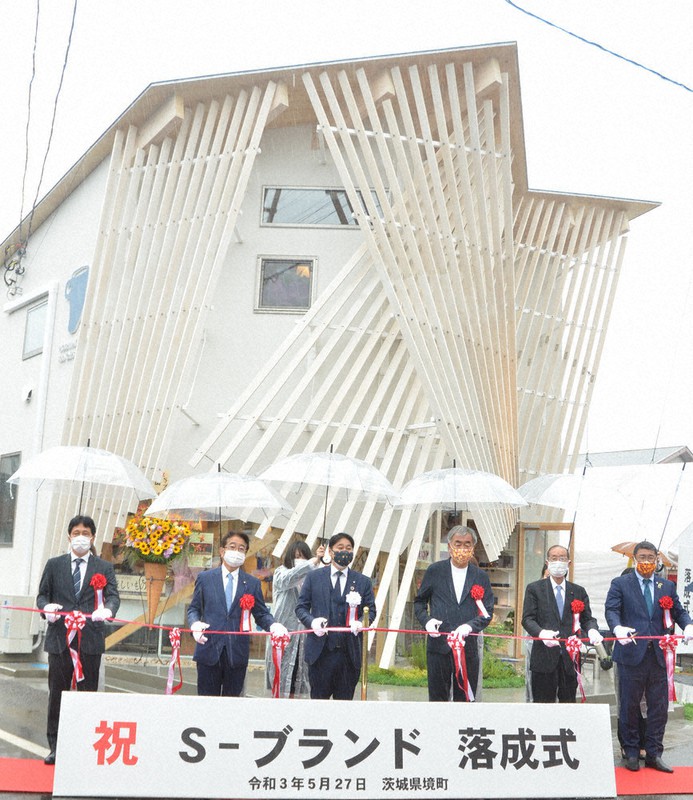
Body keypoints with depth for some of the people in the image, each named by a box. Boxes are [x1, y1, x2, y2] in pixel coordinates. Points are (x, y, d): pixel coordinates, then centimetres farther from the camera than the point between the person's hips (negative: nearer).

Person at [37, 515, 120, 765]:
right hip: (59, 638, 1)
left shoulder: (104, 568, 7)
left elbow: (113, 595, -4)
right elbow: (42, 594, 10)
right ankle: (55, 747, 16)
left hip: (90, 638, -1)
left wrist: (108, 610, -27)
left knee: (88, 693, 5)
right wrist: (46, 608, -14)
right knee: (57, 693, 6)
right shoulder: (54, 565, 10)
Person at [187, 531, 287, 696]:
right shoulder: (205, 578, 5)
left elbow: (261, 613, 6)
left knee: (232, 698, 9)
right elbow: (193, 608, 8)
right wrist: (195, 623, -13)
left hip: (237, 652, 1)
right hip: (209, 650, -1)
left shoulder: (252, 583, 7)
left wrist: (273, 625, -15)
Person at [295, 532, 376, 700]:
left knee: (345, 699, 6)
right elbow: (301, 607, 7)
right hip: (320, 650, -1)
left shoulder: (363, 582, 11)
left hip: (349, 652, 1)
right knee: (319, 699, 4)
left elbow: (371, 610, 9)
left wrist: (361, 622, -12)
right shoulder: (314, 577, 8)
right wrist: (312, 621, -13)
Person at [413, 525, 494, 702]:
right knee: (437, 697, 6)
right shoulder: (435, 571, 4)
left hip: (468, 647, 1)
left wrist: (469, 626, -14)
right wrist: (426, 620, -9)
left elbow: (488, 611, 4)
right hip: (439, 646, -1)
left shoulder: (481, 577, 6)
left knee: (464, 698, 6)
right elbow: (419, 601, 11)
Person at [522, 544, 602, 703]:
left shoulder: (579, 591, 13)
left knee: (569, 703, 8)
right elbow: (527, 619, -3)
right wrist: (541, 632, -23)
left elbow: (587, 618, 10)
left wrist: (592, 630, -14)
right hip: (544, 657, -3)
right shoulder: (534, 589, 4)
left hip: (570, 658, 3)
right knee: (543, 703, 1)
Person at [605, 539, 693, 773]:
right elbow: (611, 610, -10)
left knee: (659, 707, 6)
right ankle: (631, 753, 18)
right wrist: (618, 628, -31)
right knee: (629, 706, 5)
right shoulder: (620, 584, 1)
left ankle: (654, 754, 18)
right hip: (631, 653, -3)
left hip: (658, 655, 3)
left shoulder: (667, 586, 13)